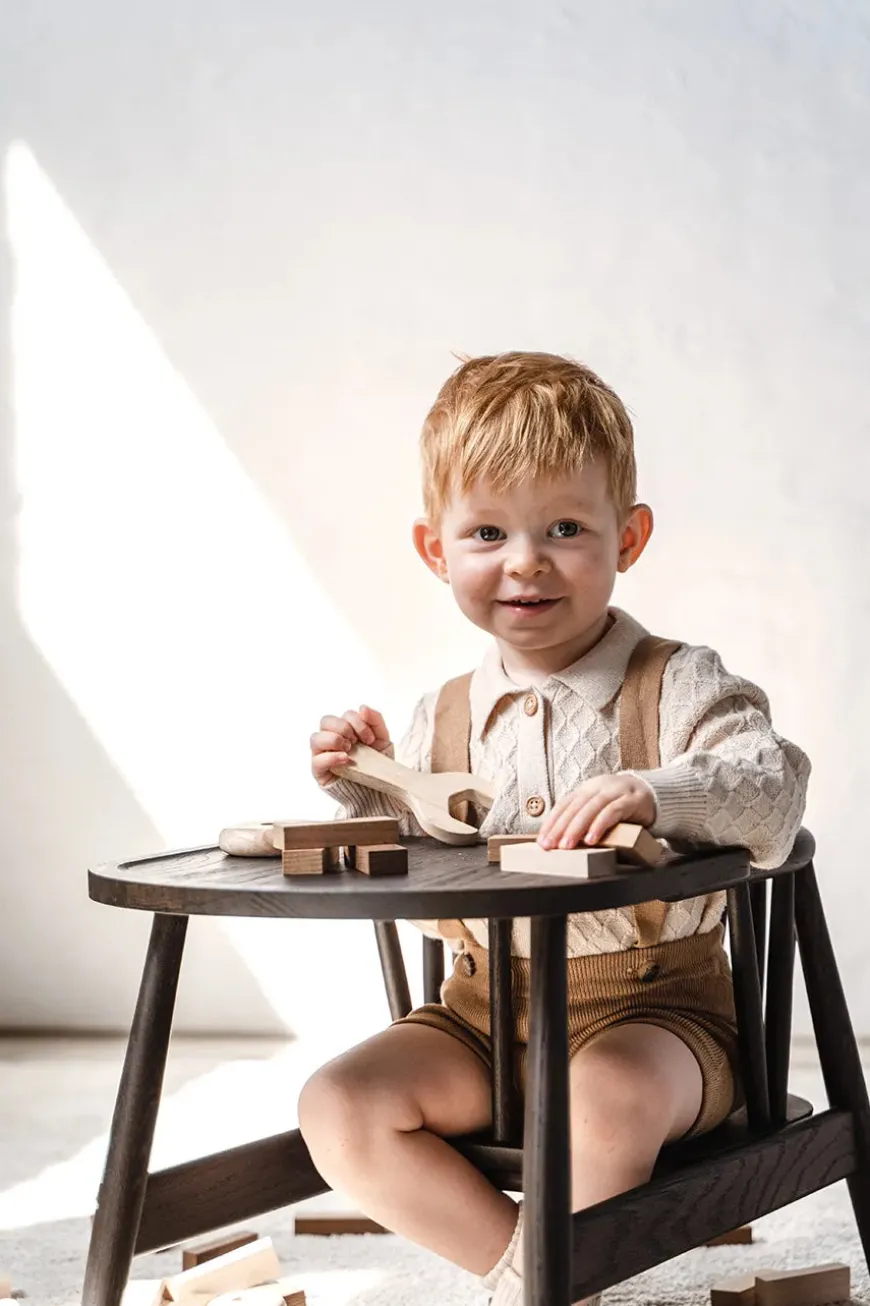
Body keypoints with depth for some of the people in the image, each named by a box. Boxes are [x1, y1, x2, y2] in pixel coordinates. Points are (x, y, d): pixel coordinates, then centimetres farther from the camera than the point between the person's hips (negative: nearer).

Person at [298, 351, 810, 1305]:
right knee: (336, 1109, -14)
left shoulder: (678, 685, -6)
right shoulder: (442, 720, 7)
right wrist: (369, 791, -4)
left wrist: (656, 791, -41)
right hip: (484, 1013, 5)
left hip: (648, 1008, -4)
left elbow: (773, 792, -23)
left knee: (611, 1101, -36)